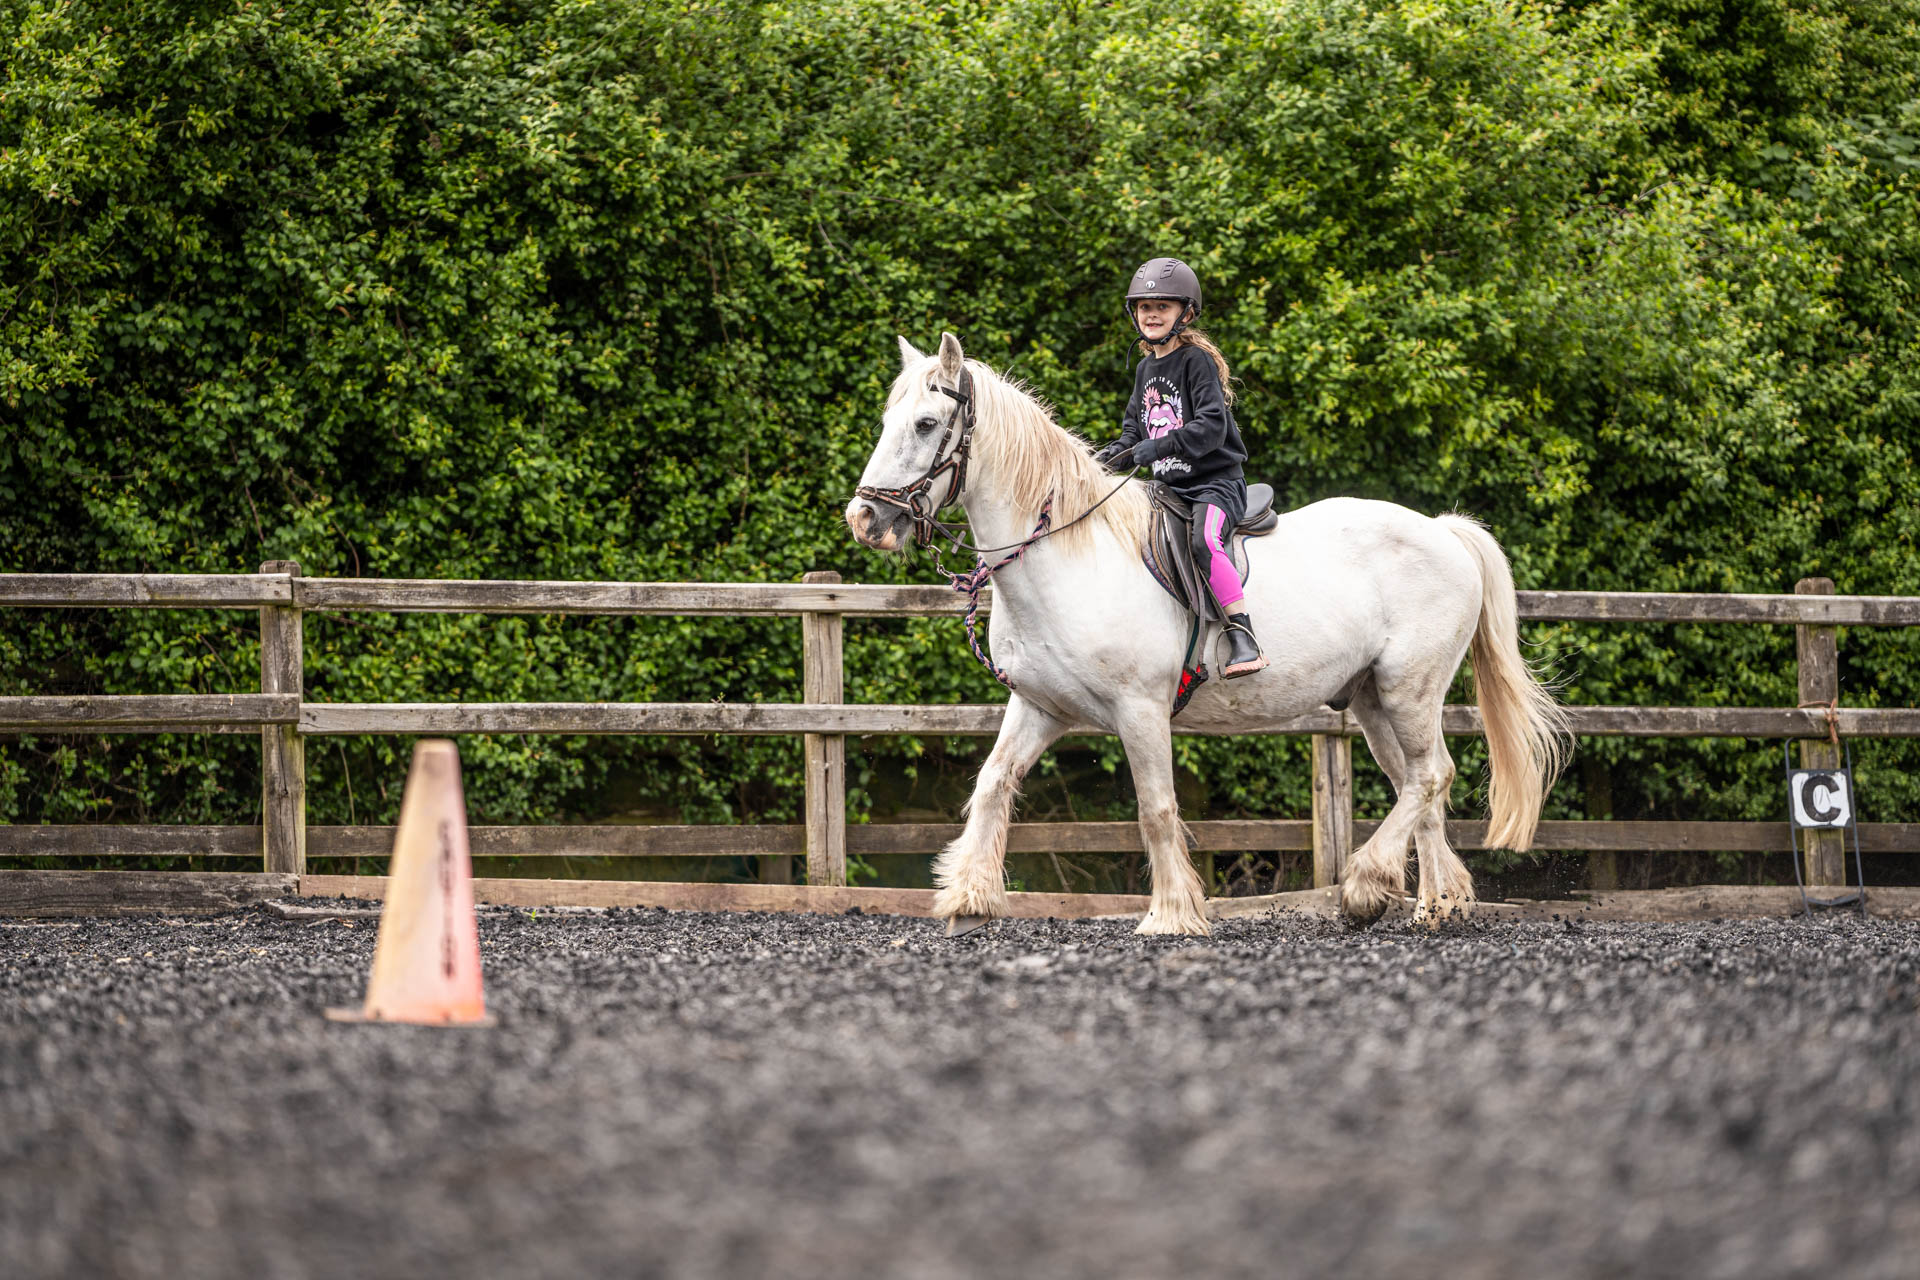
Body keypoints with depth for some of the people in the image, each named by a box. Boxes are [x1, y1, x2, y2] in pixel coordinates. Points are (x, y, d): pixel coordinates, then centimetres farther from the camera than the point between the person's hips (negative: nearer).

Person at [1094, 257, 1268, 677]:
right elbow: (1135, 429, 23)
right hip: (1168, 486, 9)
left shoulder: (1197, 360, -10)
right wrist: (1115, 454, 2)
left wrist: (1160, 446, -29)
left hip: (1215, 481, -9)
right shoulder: (1146, 369, 15)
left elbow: (1211, 426, -21)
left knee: (1204, 539, -34)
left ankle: (1243, 638, -34)